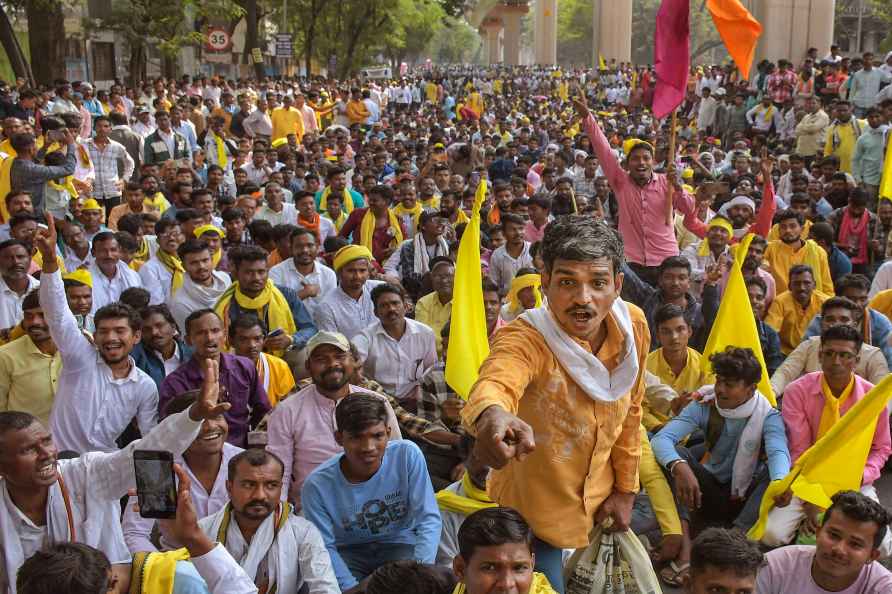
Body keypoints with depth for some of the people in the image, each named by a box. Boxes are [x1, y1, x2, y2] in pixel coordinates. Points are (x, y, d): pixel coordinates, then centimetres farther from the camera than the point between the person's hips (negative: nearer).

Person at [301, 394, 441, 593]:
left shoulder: (408, 455, -19)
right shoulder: (317, 485, -19)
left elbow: (429, 520, -17)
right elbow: (325, 547, -11)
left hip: (400, 545, 0)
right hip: (348, 552, 0)